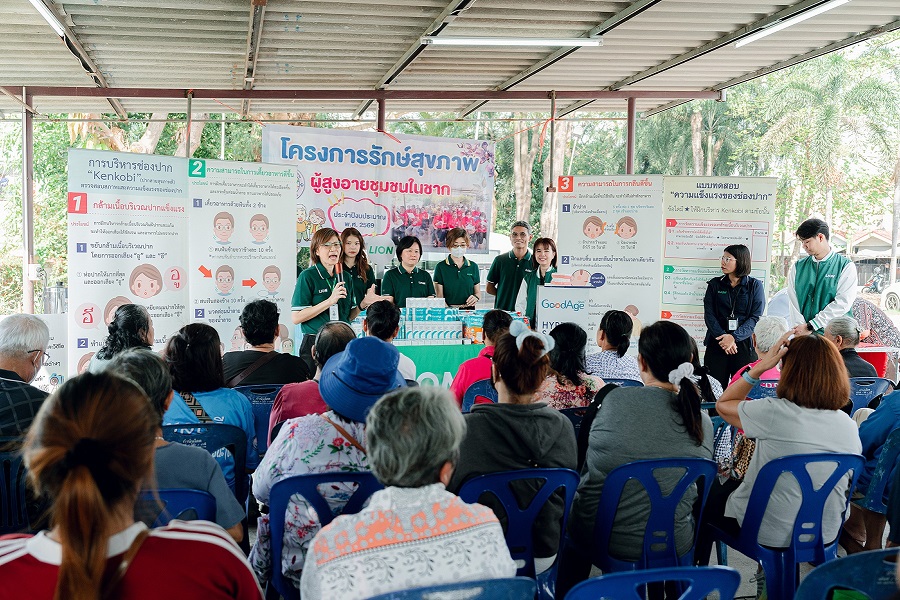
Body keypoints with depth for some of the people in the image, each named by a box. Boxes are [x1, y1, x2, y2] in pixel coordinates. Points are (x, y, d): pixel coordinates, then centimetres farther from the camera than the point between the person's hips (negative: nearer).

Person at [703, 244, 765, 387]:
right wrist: (722, 336, -14)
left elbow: (756, 317, -3)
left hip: (744, 344, -1)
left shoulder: (755, 286, 5)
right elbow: (709, 315, 2)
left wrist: (734, 337, -17)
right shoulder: (714, 284, 11)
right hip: (717, 343, 1)